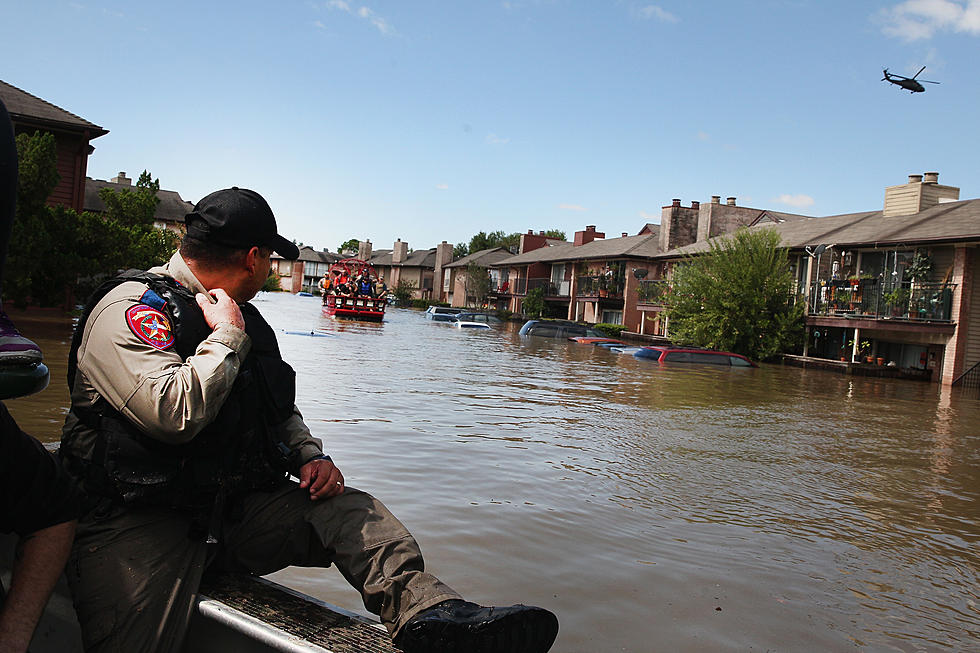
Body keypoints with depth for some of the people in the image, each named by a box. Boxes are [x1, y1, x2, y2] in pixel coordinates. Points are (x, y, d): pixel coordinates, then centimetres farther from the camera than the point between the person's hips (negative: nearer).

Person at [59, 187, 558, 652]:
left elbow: (280, 412, 22)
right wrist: (227, 337, -13)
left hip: (235, 509, 6)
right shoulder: (129, 308, -10)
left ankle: (426, 611, -29)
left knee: (348, 508, -15)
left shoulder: (241, 318, 16)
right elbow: (175, 412, -28)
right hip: (139, 523, -5)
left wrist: (308, 455, 2)